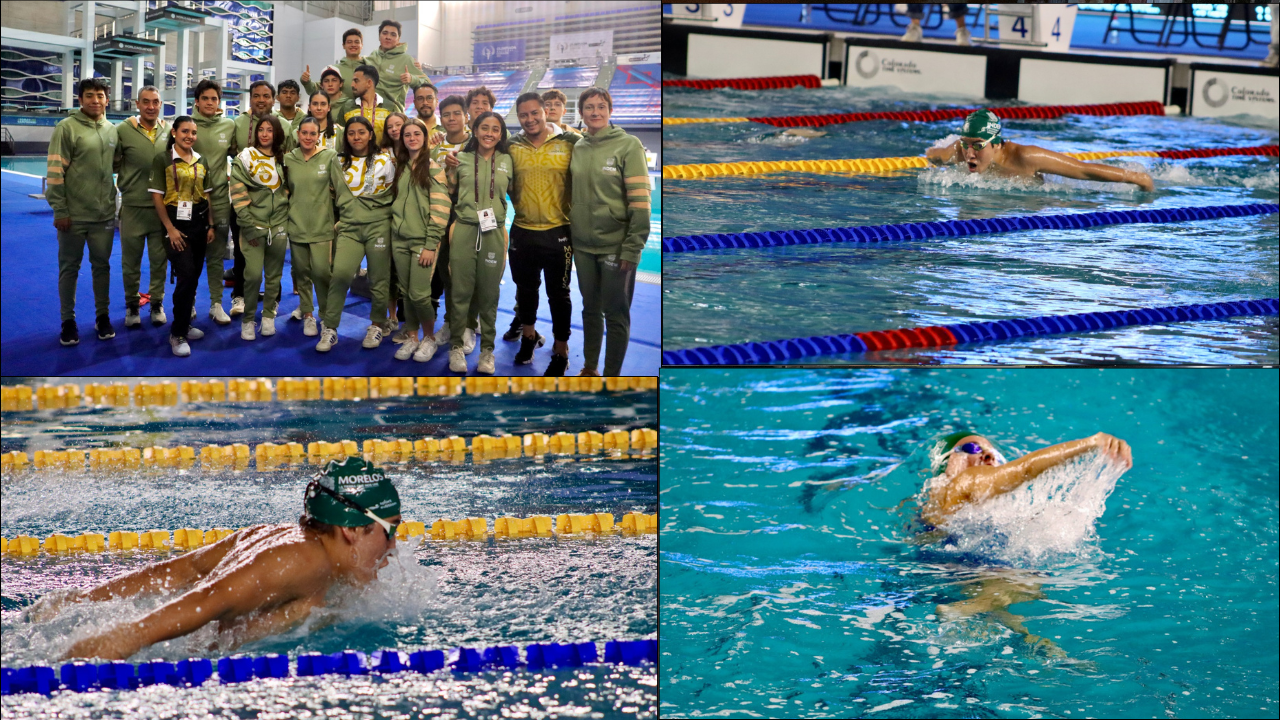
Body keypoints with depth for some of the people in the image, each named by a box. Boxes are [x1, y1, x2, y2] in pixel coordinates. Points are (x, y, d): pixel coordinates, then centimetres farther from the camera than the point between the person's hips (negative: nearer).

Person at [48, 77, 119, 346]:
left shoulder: (112, 130, 6)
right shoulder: (67, 127, -9)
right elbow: (55, 171, -10)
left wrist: (114, 202, 12)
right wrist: (59, 210, -13)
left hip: (104, 214, 4)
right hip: (73, 214, -4)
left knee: (102, 265, 11)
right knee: (69, 268, 6)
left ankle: (103, 316, 22)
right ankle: (68, 321, 15)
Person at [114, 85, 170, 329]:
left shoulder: (170, 131, 3)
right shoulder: (123, 130, -6)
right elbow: (113, 163, 0)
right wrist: (125, 184, -8)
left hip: (163, 207, 2)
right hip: (133, 207, -2)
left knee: (159, 259, 9)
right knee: (131, 259, 8)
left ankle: (157, 303, 23)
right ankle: (132, 305, 22)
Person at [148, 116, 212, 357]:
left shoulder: (202, 161, 9)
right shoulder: (162, 159, -7)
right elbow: (156, 197, -9)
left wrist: (211, 226, 7)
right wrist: (170, 229, -14)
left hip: (199, 224, 6)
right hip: (177, 224, -6)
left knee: (194, 277, 10)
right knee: (186, 277, -13)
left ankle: (185, 323, 26)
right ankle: (177, 334, -4)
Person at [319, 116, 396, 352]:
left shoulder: (385, 161, 3)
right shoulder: (339, 163, 11)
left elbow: (394, 194, 9)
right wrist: (342, 217, 13)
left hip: (378, 226, -1)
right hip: (349, 227, 1)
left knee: (378, 279, 2)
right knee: (340, 274, -17)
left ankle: (377, 325, 23)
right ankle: (329, 328, -8)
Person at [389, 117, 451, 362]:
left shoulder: (433, 169, -6)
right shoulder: (399, 167, 10)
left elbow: (440, 209, -10)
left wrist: (430, 245, -15)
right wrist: (391, 235, 9)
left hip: (422, 241, -5)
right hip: (399, 240, 5)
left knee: (419, 294, -9)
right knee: (406, 293, 7)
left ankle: (429, 337, 11)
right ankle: (411, 338, 18)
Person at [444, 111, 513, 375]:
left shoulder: (507, 162, 6)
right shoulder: (461, 159, 4)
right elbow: (447, 193, 14)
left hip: (494, 233, 1)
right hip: (464, 231, -1)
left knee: (489, 294, 5)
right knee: (461, 291, 0)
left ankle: (487, 349, 15)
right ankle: (457, 347, 10)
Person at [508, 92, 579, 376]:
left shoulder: (568, 144, -7)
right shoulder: (512, 147, -1)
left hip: (558, 232, -3)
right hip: (522, 232, 3)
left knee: (558, 294, 7)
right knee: (525, 287, 20)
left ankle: (561, 351, 21)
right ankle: (528, 335, 42)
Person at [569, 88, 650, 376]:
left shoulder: (628, 146, -9)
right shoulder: (576, 149, 7)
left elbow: (640, 201, -13)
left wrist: (632, 248, -16)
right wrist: (569, 235, 9)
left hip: (616, 247, -5)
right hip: (583, 245, 5)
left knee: (615, 314, 2)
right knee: (590, 309, 15)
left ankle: (612, 376, 11)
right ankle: (589, 368, 26)